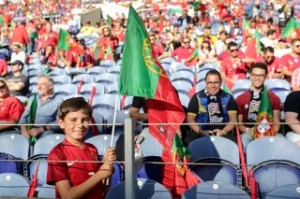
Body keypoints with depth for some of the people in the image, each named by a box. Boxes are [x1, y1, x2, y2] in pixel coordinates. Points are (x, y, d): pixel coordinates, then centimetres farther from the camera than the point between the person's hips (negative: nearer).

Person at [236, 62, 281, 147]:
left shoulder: (274, 98, 16)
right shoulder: (240, 98, 15)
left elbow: (276, 123, 11)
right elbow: (238, 123, 10)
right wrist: (248, 130, -10)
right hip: (248, 134, 0)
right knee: (244, 139, -36)